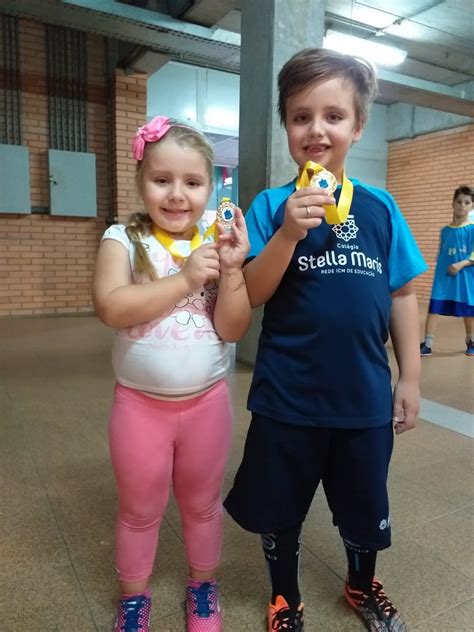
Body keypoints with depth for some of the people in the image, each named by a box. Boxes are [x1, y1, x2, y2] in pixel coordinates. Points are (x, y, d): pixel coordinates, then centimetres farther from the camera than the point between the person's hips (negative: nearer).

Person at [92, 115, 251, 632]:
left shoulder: (216, 244, -4)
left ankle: (203, 585, 46)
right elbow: (110, 307, -24)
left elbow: (233, 329, -9)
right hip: (140, 404, -1)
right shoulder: (123, 239, -8)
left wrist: (231, 269, -22)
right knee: (139, 509, 18)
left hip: (207, 401, 2)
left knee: (202, 503, 21)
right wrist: (185, 279, -25)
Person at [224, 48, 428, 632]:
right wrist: (288, 234, -26)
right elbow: (251, 296, -11)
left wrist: (410, 376, 5)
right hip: (287, 398, -1)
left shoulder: (379, 207, 0)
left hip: (365, 396, 2)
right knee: (278, 509, 17)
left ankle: (362, 585, 54)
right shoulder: (272, 206, -6)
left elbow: (401, 294, 5)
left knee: (364, 505, 23)